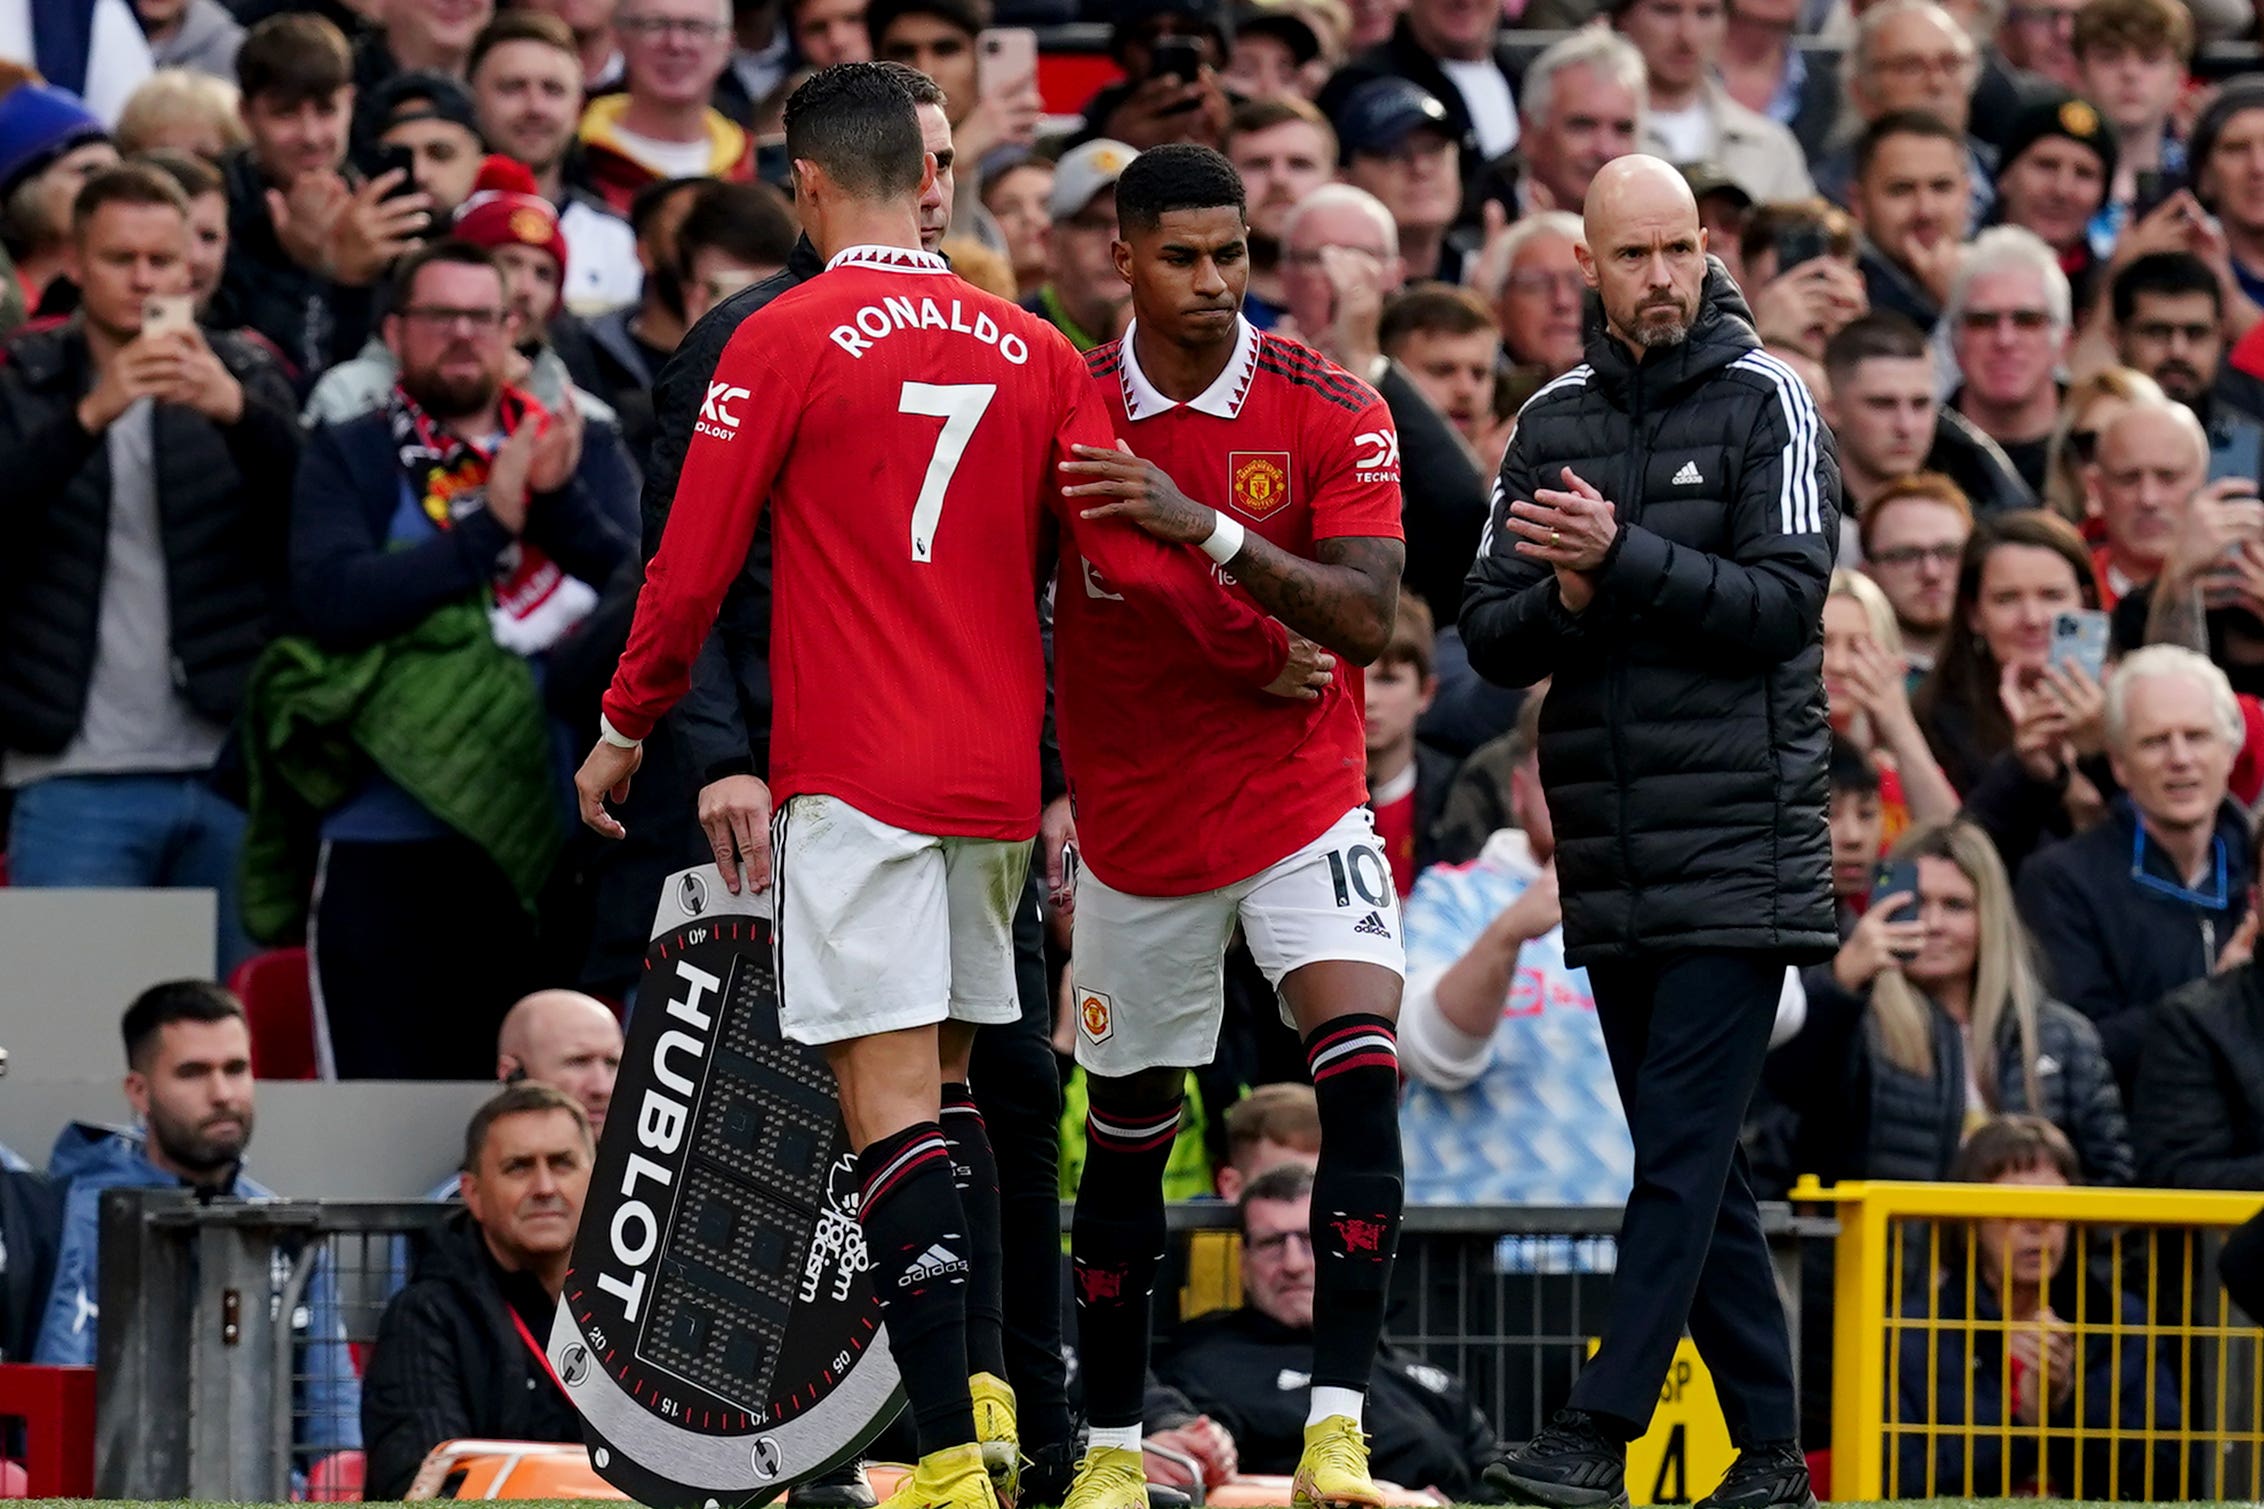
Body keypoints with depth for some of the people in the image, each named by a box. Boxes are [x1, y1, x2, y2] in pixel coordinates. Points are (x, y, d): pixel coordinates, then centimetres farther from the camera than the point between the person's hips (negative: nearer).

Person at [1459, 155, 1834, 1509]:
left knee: (1684, 1144, -11)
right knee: (1697, 1158, 9)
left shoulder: (1766, 401, -2)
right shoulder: (1555, 422, 13)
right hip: (1610, 854, 6)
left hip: (1737, 847, -6)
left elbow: (1783, 604, -12)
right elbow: (1491, 638, 10)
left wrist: (1623, 557, -19)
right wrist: (1567, 598, -11)